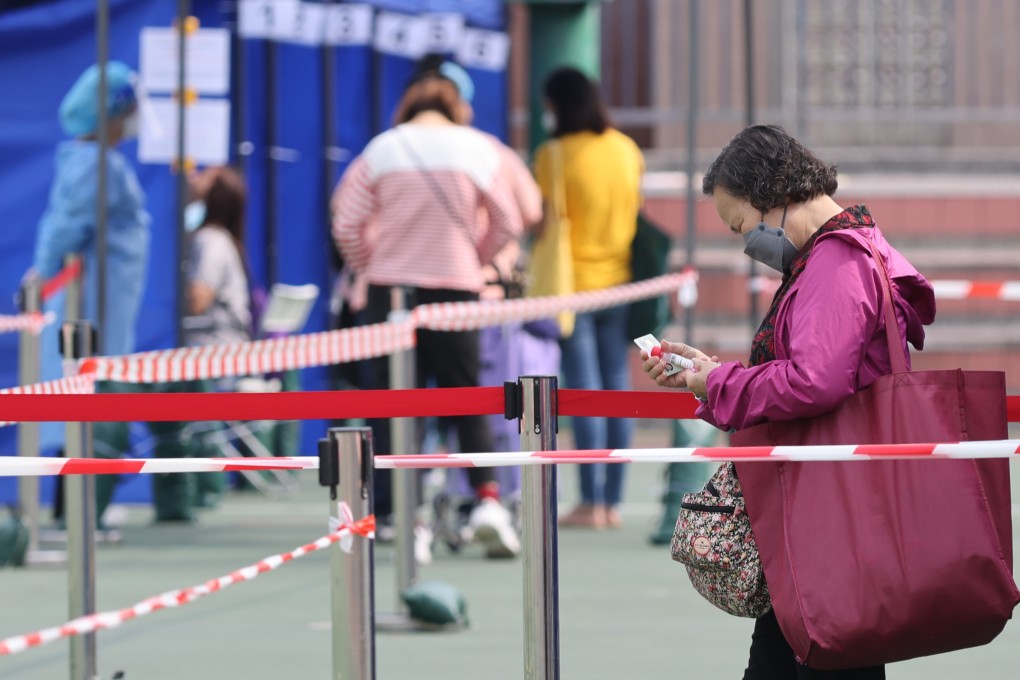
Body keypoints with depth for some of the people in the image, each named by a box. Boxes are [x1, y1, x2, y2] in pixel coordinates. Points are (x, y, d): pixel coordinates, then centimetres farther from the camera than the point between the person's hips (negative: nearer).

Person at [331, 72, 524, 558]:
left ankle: (392, 514, 3)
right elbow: (507, 224, 4)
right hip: (455, 287, 0)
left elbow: (347, 226, -2)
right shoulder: (477, 149, 1)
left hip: (389, 286, 0)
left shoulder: (382, 149, 1)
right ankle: (486, 498, -7)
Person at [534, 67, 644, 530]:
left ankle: (591, 501, -6)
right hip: (619, 280, 5)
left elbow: (546, 222, -11)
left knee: (583, 386, -4)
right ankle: (613, 500, 7)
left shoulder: (555, 154, -10)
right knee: (616, 383, 6)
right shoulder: (626, 150, 7)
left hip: (574, 282, -5)